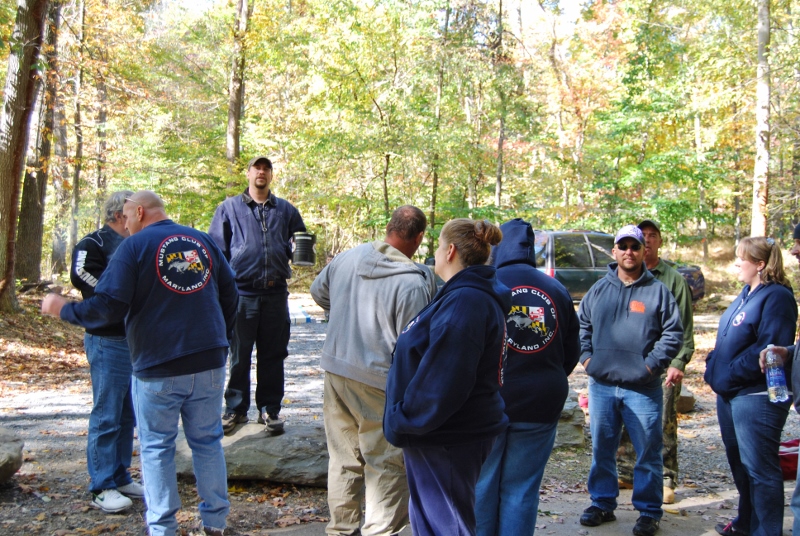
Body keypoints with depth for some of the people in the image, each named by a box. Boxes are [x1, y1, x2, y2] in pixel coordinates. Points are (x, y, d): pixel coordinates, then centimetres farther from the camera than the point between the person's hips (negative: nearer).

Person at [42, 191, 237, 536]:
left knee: (157, 447, 9)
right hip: (210, 364, 4)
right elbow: (230, 294, 10)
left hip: (158, 368, -4)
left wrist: (63, 310, 4)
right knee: (208, 441, 13)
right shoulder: (204, 241, 8)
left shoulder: (134, 246, -6)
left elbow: (108, 307, -12)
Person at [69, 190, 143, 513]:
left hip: (137, 340, 8)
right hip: (108, 341, -8)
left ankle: (120, 478, 24)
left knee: (128, 416, 14)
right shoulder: (93, 244, -8)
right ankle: (101, 488, 4)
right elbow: (81, 275, -24)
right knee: (106, 416, -3)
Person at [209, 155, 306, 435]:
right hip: (241, 293, -2)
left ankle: (270, 409, 17)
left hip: (276, 294, 2)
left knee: (273, 355, 7)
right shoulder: (229, 208, 8)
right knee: (239, 355, 5)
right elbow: (216, 248, 5)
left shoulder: (286, 210, 13)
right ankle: (235, 409, 17)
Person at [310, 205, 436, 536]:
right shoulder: (413, 283, -19)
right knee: (386, 463, 4)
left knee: (344, 456, 19)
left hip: (335, 369, 7)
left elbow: (318, 291, 19)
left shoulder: (347, 258, 1)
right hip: (379, 383, -7)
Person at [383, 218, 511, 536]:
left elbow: (440, 382, -28)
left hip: (446, 441, -10)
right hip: (454, 432, 10)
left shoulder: (464, 302, -23)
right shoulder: (473, 295, 11)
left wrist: (402, 423, -16)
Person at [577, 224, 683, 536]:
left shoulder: (658, 291, 0)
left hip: (643, 389, -3)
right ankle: (602, 504, 26)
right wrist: (587, 357, 3)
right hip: (601, 386, 3)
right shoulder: (599, 290, 9)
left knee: (648, 452, 2)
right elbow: (581, 326, 16)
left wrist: (652, 364, -10)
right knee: (602, 449, 12)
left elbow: (673, 333, -1)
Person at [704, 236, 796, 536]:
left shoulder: (776, 297, -15)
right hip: (731, 394, 10)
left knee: (759, 468, -2)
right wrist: (713, 367, 7)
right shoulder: (747, 294, 14)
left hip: (756, 396, -10)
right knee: (739, 463, 20)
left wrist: (729, 375, -19)